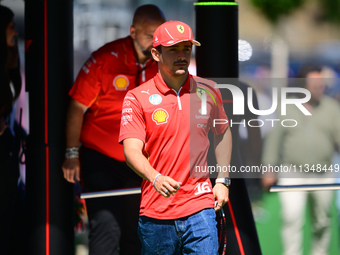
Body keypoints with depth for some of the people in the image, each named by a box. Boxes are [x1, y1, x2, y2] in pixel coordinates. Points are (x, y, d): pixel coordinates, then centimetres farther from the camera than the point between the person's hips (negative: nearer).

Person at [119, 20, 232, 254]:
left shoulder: (208, 92, 7)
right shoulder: (137, 98, -2)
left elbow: (223, 133, 24)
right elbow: (132, 150, -12)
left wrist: (223, 181, 16)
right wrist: (155, 178, -31)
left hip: (200, 207, 1)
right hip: (156, 213, -1)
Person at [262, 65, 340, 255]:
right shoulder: (288, 108, 2)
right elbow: (275, 138, 6)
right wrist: (269, 168, 4)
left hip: (323, 175, 1)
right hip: (292, 175, -1)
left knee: (322, 222, 11)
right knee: (292, 219, -15)